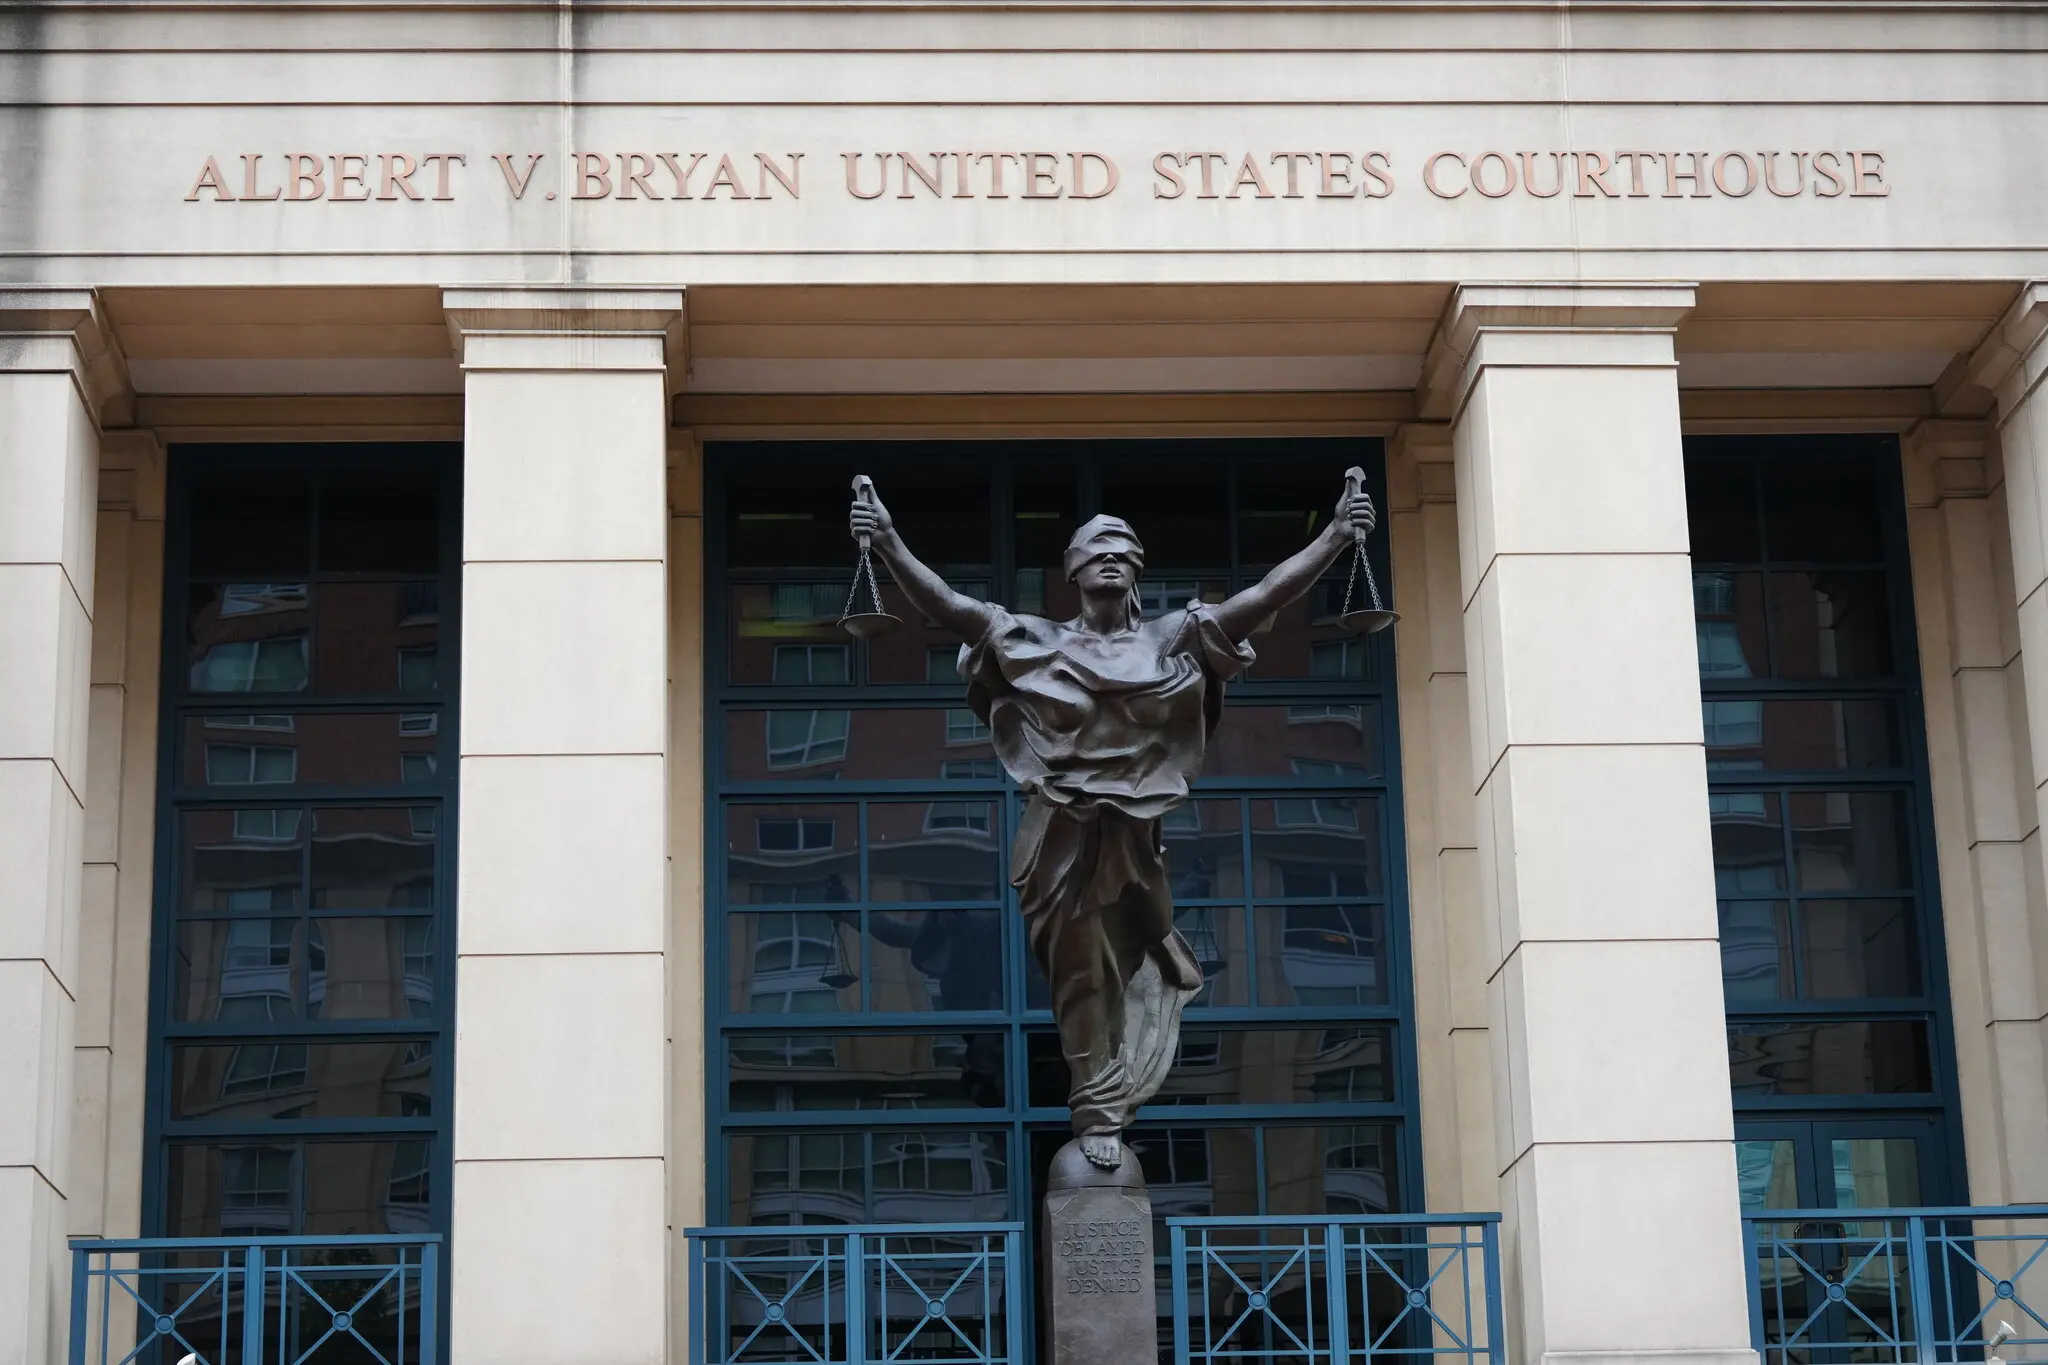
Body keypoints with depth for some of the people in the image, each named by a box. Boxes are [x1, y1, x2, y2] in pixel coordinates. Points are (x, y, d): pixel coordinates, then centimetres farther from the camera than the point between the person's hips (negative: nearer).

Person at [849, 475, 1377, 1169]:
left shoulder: (1173, 640, 5)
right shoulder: (1033, 643, 3)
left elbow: (1265, 594, -4)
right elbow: (946, 604, -8)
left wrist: (1336, 536, -16)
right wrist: (889, 543, -23)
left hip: (1134, 837, 1)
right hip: (1064, 835, -1)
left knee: (1135, 973, 0)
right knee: (1081, 972, 1)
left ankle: (1105, 1107, 17)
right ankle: (1099, 1114, 7)